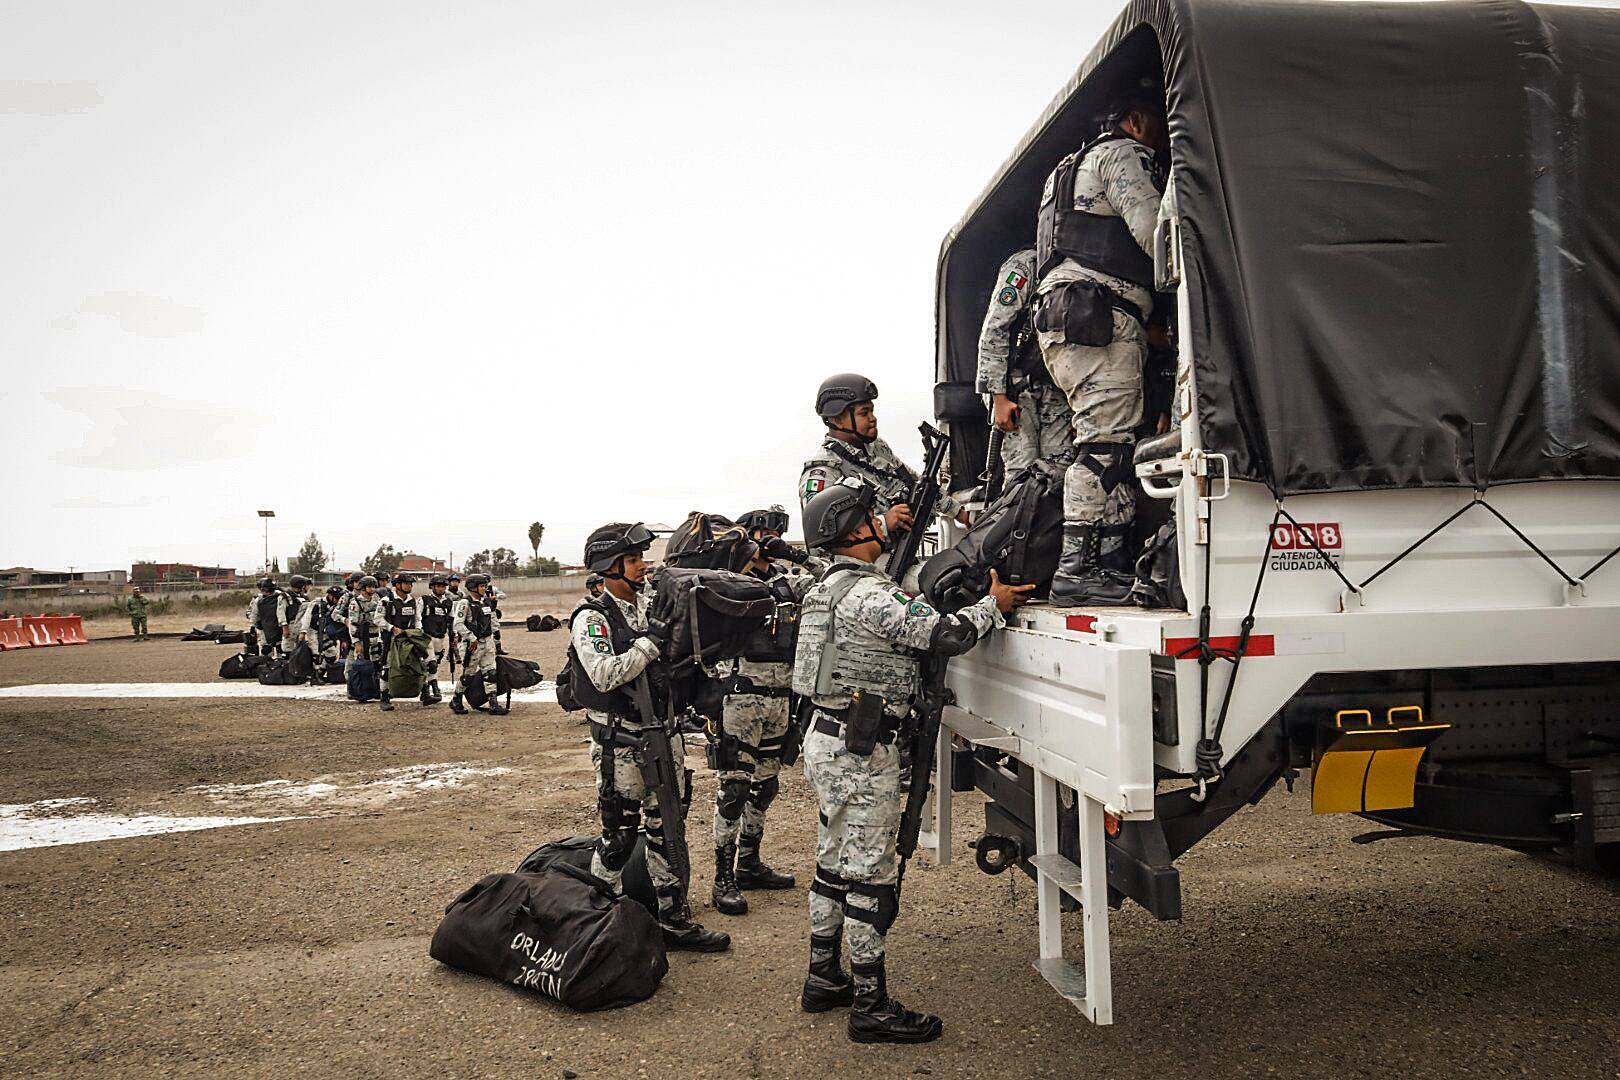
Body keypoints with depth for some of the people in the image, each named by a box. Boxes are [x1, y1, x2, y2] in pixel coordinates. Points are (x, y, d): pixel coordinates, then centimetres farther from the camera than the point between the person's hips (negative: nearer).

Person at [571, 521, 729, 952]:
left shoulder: (653, 606, 8)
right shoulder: (591, 618, -12)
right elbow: (606, 676, -26)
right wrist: (652, 641, -23)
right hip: (621, 744, -7)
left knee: (667, 831, 13)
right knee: (619, 836, 2)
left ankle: (674, 919, 24)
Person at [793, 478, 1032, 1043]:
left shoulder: (832, 586, 14)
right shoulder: (868, 592, -19)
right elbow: (944, 634, -22)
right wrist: (994, 604, -8)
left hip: (827, 739, 10)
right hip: (860, 749, -10)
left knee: (836, 864, 18)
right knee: (870, 875, -2)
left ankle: (823, 978, 30)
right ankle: (870, 1005, 7)